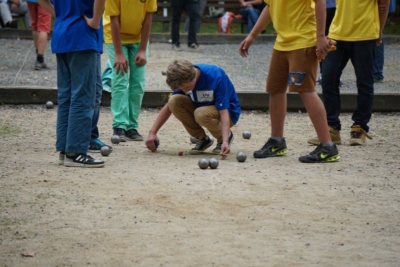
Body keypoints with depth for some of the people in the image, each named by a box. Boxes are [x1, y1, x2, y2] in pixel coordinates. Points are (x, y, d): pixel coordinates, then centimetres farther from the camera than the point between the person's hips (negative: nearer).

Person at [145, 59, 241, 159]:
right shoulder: (184, 80, -13)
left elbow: (223, 111, -33)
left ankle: (226, 137, -7)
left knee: (201, 114, -38)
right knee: (174, 101, -21)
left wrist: (225, 141, -44)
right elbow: (169, 106, -4)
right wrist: (152, 132, -12)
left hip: (229, 112, -5)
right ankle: (202, 138, -5)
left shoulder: (216, 77, -30)